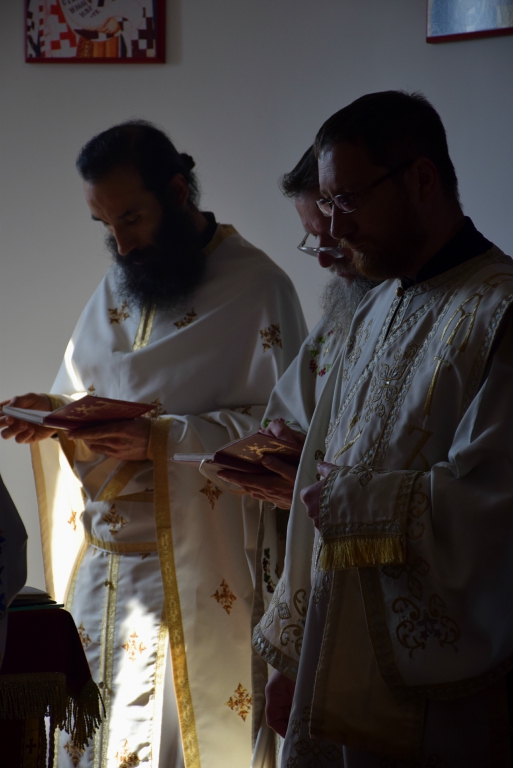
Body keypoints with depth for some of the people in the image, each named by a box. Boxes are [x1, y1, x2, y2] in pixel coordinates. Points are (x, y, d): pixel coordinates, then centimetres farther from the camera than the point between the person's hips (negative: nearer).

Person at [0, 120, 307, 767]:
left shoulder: (257, 287, -9)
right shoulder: (116, 285, 15)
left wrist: (161, 438, -23)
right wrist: (54, 414, -3)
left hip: (191, 578, -6)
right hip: (97, 562, 6)